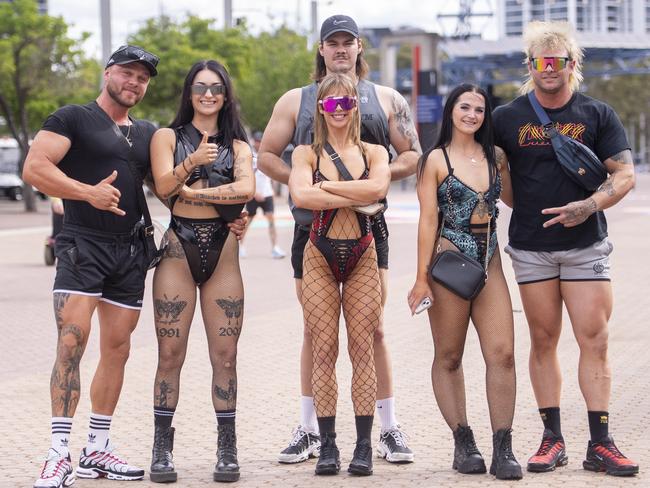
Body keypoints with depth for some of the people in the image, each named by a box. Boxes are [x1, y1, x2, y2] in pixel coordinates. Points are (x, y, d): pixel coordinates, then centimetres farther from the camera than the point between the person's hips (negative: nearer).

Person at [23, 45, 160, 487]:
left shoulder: (148, 134, 19)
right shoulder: (74, 119, 0)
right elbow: (34, 168, -11)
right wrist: (88, 192, -23)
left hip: (131, 252, 6)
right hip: (83, 246, -6)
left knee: (117, 350, 7)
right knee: (72, 341, -17)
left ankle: (97, 449, 15)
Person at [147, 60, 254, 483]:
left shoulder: (238, 146, 13)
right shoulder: (168, 137, 9)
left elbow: (247, 189, -7)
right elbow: (163, 185, -8)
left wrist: (191, 191, -8)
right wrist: (192, 164, -26)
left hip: (222, 250, 2)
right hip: (179, 248, -1)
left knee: (225, 354, -1)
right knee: (170, 353, -4)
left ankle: (227, 449, 4)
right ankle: (162, 449, 1)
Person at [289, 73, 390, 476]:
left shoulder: (374, 153, 8)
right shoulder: (307, 154, 5)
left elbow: (379, 187, -16)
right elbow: (301, 195, -16)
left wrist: (326, 187, -12)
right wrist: (355, 198, -14)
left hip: (362, 255, 1)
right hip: (320, 255, 0)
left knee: (362, 349, -2)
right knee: (324, 350, -3)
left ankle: (364, 445, 0)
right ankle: (328, 445, 2)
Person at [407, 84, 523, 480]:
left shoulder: (493, 156, 11)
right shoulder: (437, 160, -1)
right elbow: (428, 220, -4)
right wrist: (422, 278, -7)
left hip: (490, 262, 4)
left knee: (502, 354, -6)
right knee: (449, 358, 4)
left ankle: (503, 449, -6)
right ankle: (464, 443, 11)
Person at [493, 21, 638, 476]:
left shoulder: (598, 114, 3)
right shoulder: (508, 117, 5)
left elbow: (624, 174, -2)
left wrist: (590, 205, -18)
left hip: (586, 246, -1)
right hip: (531, 247, 1)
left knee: (595, 340, -6)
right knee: (544, 341, 3)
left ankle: (601, 443, -4)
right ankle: (553, 439, 10)